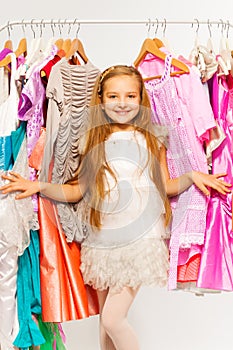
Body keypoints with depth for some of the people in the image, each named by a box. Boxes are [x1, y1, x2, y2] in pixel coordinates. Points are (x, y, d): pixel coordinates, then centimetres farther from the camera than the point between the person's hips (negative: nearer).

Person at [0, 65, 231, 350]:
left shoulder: (153, 137, 4)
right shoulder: (92, 139, 6)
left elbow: (166, 186, 9)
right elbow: (77, 190, 5)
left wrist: (190, 177, -9)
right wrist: (40, 186, -8)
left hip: (141, 238, -2)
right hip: (101, 239, 3)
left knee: (113, 319, -9)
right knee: (105, 320, 13)